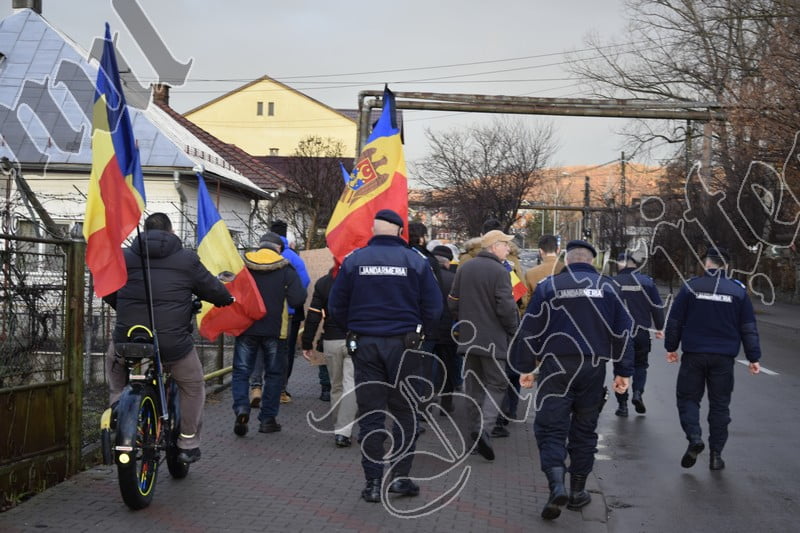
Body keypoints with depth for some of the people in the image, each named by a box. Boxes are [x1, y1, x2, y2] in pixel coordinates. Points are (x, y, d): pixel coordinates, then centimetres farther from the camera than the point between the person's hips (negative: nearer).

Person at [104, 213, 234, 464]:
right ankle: (188, 443, 23)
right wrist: (227, 299, 33)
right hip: (173, 343, -2)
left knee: (114, 364, 36)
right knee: (192, 386, 22)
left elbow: (108, 293, 18)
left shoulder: (125, 257, 9)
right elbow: (212, 289, 11)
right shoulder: (187, 259, 2)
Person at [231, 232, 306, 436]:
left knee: (241, 371, 8)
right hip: (274, 330, -1)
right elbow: (297, 300, -12)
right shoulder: (286, 269, -4)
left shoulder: (242, 264, 1)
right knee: (274, 373, 12)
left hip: (246, 328, 1)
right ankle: (267, 418, 11)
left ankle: (241, 408, -15)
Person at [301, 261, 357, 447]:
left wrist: (307, 343, 6)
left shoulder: (322, 283, 3)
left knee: (336, 386, 17)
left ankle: (338, 428, 25)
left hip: (331, 341, 3)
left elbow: (313, 315, 2)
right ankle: (343, 432, -12)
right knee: (350, 386, -4)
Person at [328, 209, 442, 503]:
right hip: (402, 344, -1)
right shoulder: (415, 261, -2)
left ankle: (373, 482, 6)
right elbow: (433, 307, -4)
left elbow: (336, 305, 2)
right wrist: (417, 332, 11)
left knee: (370, 414, 6)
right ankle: (400, 475, 7)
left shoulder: (354, 260, 0)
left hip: (364, 345, 1)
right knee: (404, 412, 11)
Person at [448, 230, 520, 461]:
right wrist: (512, 330, -2)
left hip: (468, 338, 6)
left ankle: (478, 427, 19)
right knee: (496, 384, 0)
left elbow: (453, 303, 12)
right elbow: (506, 307, -18)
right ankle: (483, 427, -17)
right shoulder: (499, 272, -14)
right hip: (493, 339, -6)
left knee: (474, 385, 15)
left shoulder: (464, 269, 8)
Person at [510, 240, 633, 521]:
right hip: (594, 368, 2)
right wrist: (624, 371, 12)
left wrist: (525, 367, 8)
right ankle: (578, 491, 19)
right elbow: (622, 331, 6)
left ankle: (557, 485, -19)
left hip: (556, 366, -2)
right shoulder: (608, 287, 6)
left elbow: (531, 330, 0)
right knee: (584, 430, 13)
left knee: (550, 427, 1)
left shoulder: (549, 286, 1)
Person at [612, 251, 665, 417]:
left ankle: (622, 403, 7)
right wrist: (659, 328, 13)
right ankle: (638, 392, -5)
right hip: (641, 332, 1)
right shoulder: (647, 281, -2)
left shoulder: (613, 282, -6)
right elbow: (657, 306, 1)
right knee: (640, 364, 18)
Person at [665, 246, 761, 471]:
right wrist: (753, 357, 7)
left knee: (688, 397, 11)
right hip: (724, 358, 1)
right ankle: (716, 454, 10)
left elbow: (675, 321, -1)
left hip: (693, 355, -1)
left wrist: (671, 347, 11)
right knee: (719, 404, 10)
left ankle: (694, 437, -12)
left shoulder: (691, 287, -4)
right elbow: (748, 328, 2)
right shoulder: (738, 291, 0)